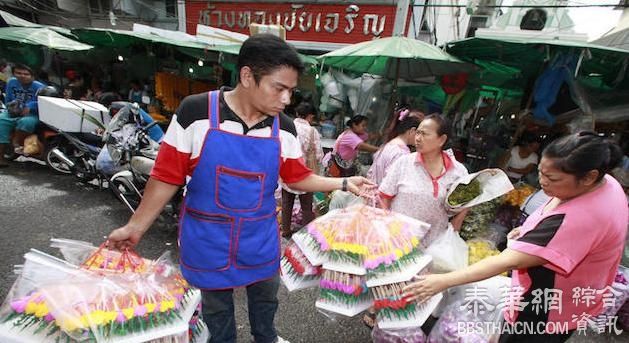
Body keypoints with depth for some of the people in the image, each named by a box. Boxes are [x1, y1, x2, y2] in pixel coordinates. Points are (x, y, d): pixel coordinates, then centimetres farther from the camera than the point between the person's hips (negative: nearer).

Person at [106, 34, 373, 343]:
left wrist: (343, 183, -6)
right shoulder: (195, 112, -17)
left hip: (261, 238, 3)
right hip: (207, 239, -2)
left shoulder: (284, 128, -8)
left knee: (265, 296, 25)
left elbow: (297, 178, 2)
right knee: (216, 305, 21)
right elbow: (167, 176, -10)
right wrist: (136, 226, -4)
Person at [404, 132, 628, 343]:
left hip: (548, 312, -9)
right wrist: (530, 230, -1)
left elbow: (509, 261, -40)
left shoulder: (580, 218, -39)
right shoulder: (604, 183, -8)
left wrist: (443, 281, -38)